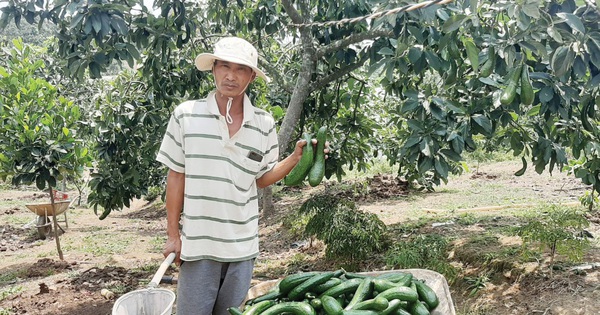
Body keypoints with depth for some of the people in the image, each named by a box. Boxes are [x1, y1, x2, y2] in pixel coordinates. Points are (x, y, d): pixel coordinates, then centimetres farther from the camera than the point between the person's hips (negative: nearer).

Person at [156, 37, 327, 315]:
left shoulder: (264, 123, -2)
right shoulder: (186, 115, -8)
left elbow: (262, 178, 6)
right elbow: (176, 176, -2)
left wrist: (296, 157, -10)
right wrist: (173, 234, -1)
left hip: (242, 244, 2)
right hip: (198, 242, -2)